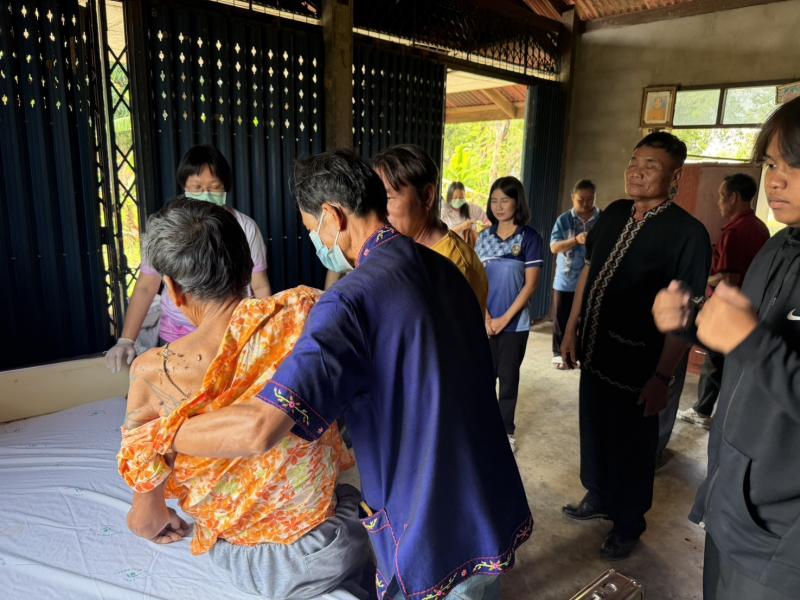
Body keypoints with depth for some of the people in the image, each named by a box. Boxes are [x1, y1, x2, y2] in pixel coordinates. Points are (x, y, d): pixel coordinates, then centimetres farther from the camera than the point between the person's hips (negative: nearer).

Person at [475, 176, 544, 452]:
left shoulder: (530, 237, -6)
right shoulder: (485, 236, 5)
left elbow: (530, 284, -9)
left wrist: (504, 318, -12)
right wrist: (485, 317, -7)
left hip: (515, 322, -3)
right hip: (485, 321, 3)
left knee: (508, 376, 8)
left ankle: (506, 429, 24)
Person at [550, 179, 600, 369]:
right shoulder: (563, 220, -3)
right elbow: (554, 247, -11)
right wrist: (576, 240, -26)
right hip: (565, 279, 0)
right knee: (561, 319, 8)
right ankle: (559, 353, 22)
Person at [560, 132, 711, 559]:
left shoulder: (687, 233, -16)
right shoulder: (614, 214, 3)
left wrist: (663, 376, -18)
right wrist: (571, 330, 10)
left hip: (637, 363, -6)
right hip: (595, 351, 6)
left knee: (631, 444, 12)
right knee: (593, 429, 22)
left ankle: (628, 524, 37)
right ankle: (598, 499, 47)